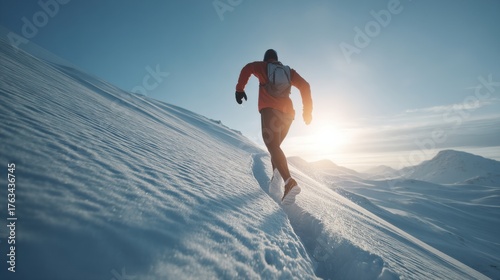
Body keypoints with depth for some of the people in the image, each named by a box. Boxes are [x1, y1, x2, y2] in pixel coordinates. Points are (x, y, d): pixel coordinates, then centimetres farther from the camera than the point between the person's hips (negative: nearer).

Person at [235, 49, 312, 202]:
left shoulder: (262, 66, 21)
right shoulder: (288, 71, 27)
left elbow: (247, 69, 3)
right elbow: (305, 86, 17)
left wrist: (239, 89, 6)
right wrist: (307, 111, 15)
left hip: (270, 110, -5)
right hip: (288, 113, 5)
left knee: (272, 146, -16)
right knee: (275, 146, 17)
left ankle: (290, 181, -34)